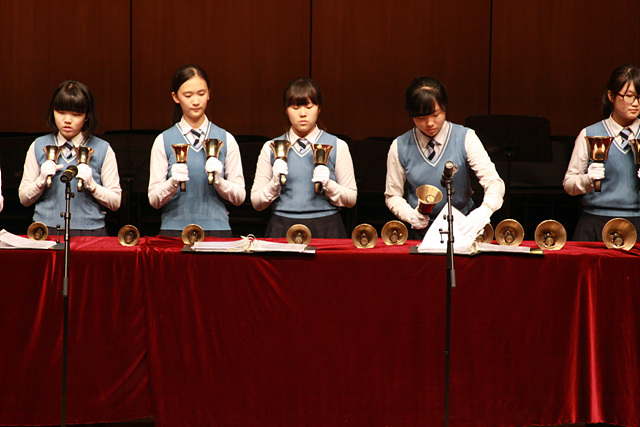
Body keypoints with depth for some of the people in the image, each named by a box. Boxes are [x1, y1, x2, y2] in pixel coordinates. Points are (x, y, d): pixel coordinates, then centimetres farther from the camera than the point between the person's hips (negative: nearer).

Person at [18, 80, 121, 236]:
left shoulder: (102, 149, 6)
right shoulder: (38, 146, 11)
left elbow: (116, 202, 5)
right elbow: (24, 199, 13)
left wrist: (91, 185, -10)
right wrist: (41, 181, -4)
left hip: (89, 230, -2)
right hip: (47, 228, 2)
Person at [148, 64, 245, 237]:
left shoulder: (226, 139, 5)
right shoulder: (164, 140, 3)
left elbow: (239, 197, 4)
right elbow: (154, 200, -2)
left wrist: (219, 181, -13)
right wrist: (173, 182, -19)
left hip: (217, 229, 1)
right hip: (175, 228, -1)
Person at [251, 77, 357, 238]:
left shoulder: (338, 146, 7)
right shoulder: (270, 148, 10)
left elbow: (351, 199, 6)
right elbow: (256, 203, 8)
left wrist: (328, 185, -11)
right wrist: (275, 183, -9)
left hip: (324, 230, -1)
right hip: (282, 229, 1)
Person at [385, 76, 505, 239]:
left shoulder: (465, 138, -1)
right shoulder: (400, 147, 2)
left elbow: (494, 182, -9)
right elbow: (392, 195, 11)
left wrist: (484, 211, -31)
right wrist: (411, 215, -11)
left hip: (462, 227, 0)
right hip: (421, 231, 0)